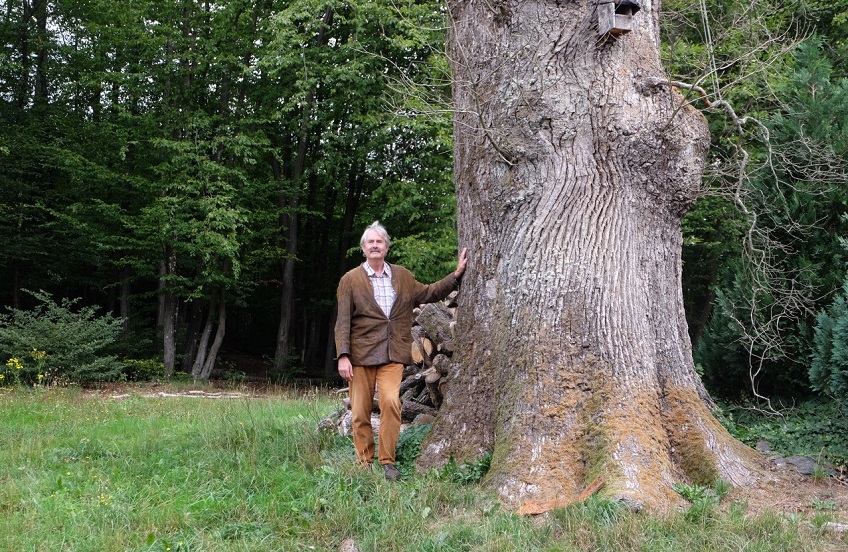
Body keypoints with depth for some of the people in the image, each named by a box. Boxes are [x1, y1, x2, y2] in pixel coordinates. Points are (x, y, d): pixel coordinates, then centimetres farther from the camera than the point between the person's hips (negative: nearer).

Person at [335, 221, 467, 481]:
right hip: (361, 352, -1)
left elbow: (427, 293, 25)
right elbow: (343, 321, -1)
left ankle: (387, 461, -4)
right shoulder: (350, 280, 3)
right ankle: (364, 463, 15)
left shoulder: (402, 276, 14)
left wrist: (457, 274, 18)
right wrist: (343, 356, -10)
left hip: (392, 353, 2)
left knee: (391, 402, -16)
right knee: (361, 411, 2)